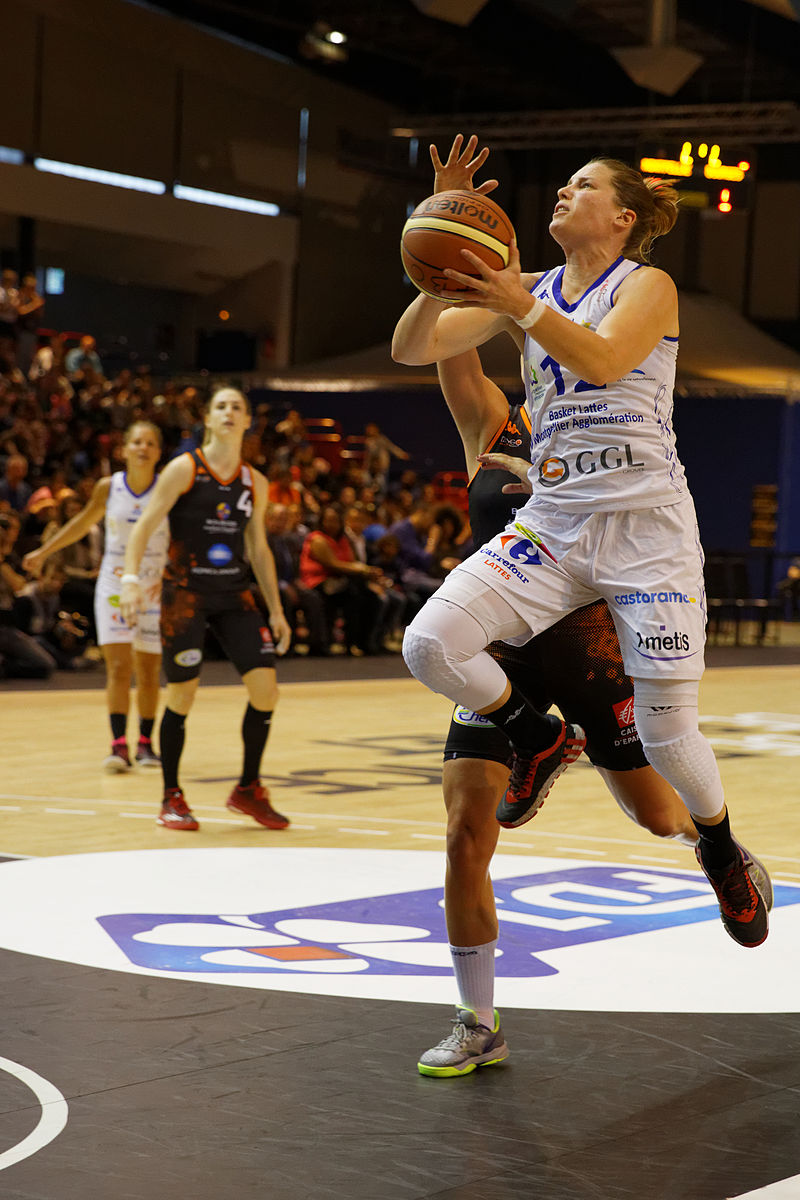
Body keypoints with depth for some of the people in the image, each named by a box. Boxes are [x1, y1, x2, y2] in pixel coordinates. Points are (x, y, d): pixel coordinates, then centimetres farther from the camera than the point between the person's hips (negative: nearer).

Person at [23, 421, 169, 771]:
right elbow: (83, 522, 13)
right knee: (118, 666, -10)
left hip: (153, 588, 0)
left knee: (149, 672, 6)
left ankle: (145, 743, 19)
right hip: (114, 585, 0)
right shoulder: (108, 487, -3)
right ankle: (118, 745, -12)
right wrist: (43, 552, 17)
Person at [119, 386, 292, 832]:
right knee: (182, 695, -2)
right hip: (185, 591, -4)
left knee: (266, 687, -7)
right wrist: (131, 579, -21)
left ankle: (249, 790, 11)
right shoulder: (185, 469, -5)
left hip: (235, 594, 4)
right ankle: (172, 798, 15)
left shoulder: (255, 482, 9)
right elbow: (145, 524, -8)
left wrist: (276, 610, 14)